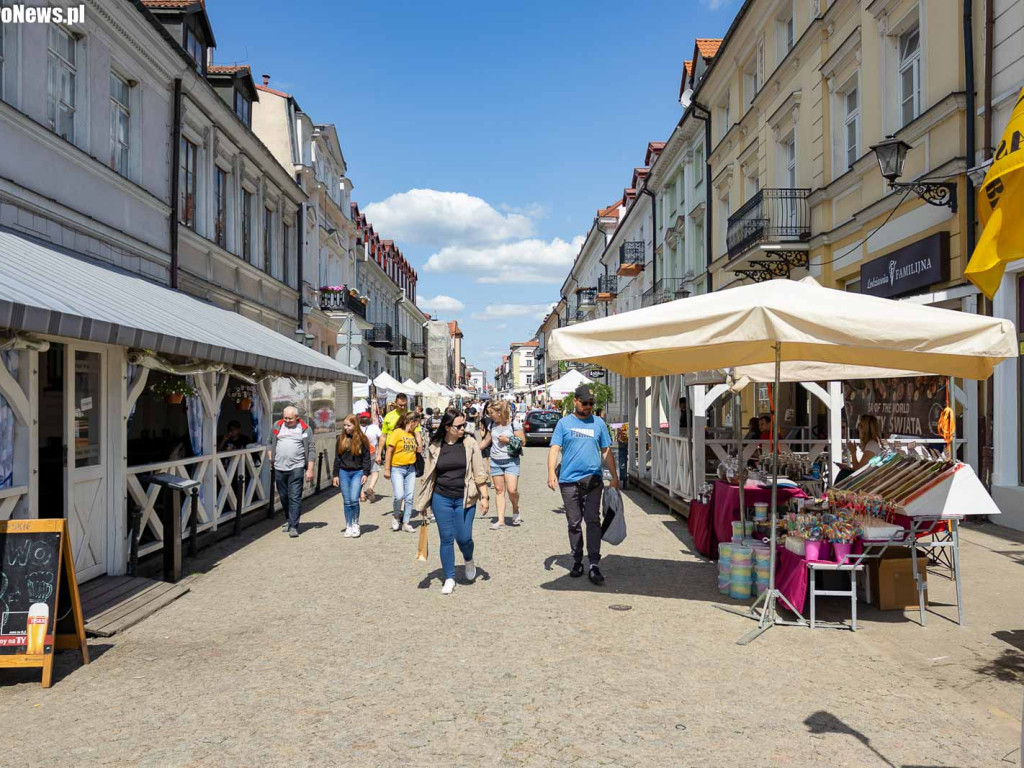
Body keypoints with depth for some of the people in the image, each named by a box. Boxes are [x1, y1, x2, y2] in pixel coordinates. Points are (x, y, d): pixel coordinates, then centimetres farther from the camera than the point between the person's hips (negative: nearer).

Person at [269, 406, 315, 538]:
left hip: (296, 467, -4)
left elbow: (310, 450, 1)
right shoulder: (277, 426, 9)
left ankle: (293, 526, -8)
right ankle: (289, 520, 34)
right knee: (283, 496, 15)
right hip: (279, 468, 4)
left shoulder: (305, 429, 1)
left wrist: (310, 469, -4)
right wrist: (270, 457, 5)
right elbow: (270, 443, 19)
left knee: (295, 498, -8)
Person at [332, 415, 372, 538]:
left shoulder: (361, 439, -2)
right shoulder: (341, 439, 6)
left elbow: (366, 457, 1)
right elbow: (337, 458, 10)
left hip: (357, 472, -3)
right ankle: (348, 527, 13)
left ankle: (355, 524, 7)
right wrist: (336, 475, 7)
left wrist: (365, 473, -6)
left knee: (354, 499, -12)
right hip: (344, 472, 3)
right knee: (347, 502, 4)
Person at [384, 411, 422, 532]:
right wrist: (387, 469, -11)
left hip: (410, 469, 6)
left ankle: (405, 523, 13)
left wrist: (417, 435, 6)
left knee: (409, 498, 4)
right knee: (399, 495, -15)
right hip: (397, 468, -6)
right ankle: (396, 517, 10)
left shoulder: (413, 434, 11)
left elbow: (419, 450, 14)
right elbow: (389, 451, -8)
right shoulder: (397, 432, -7)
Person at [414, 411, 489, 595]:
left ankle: (469, 560, 31)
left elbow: (480, 472, -2)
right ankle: (449, 578, 17)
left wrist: (484, 497, -6)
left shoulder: (470, 443, -3)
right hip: (441, 498, 1)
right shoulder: (435, 447, 0)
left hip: (465, 499, -1)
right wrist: (423, 503, 9)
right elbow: (428, 475, 8)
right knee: (446, 538, 4)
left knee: (463, 537, -3)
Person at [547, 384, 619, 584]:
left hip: (593, 480, 0)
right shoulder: (564, 423, 6)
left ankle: (594, 565, -8)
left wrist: (614, 476, 10)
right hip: (569, 480, 0)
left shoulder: (598, 423, 10)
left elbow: (606, 452, 14)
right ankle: (577, 562, 21)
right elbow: (554, 449, 0)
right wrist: (551, 472, -14)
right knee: (574, 524, 8)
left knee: (593, 521, -9)